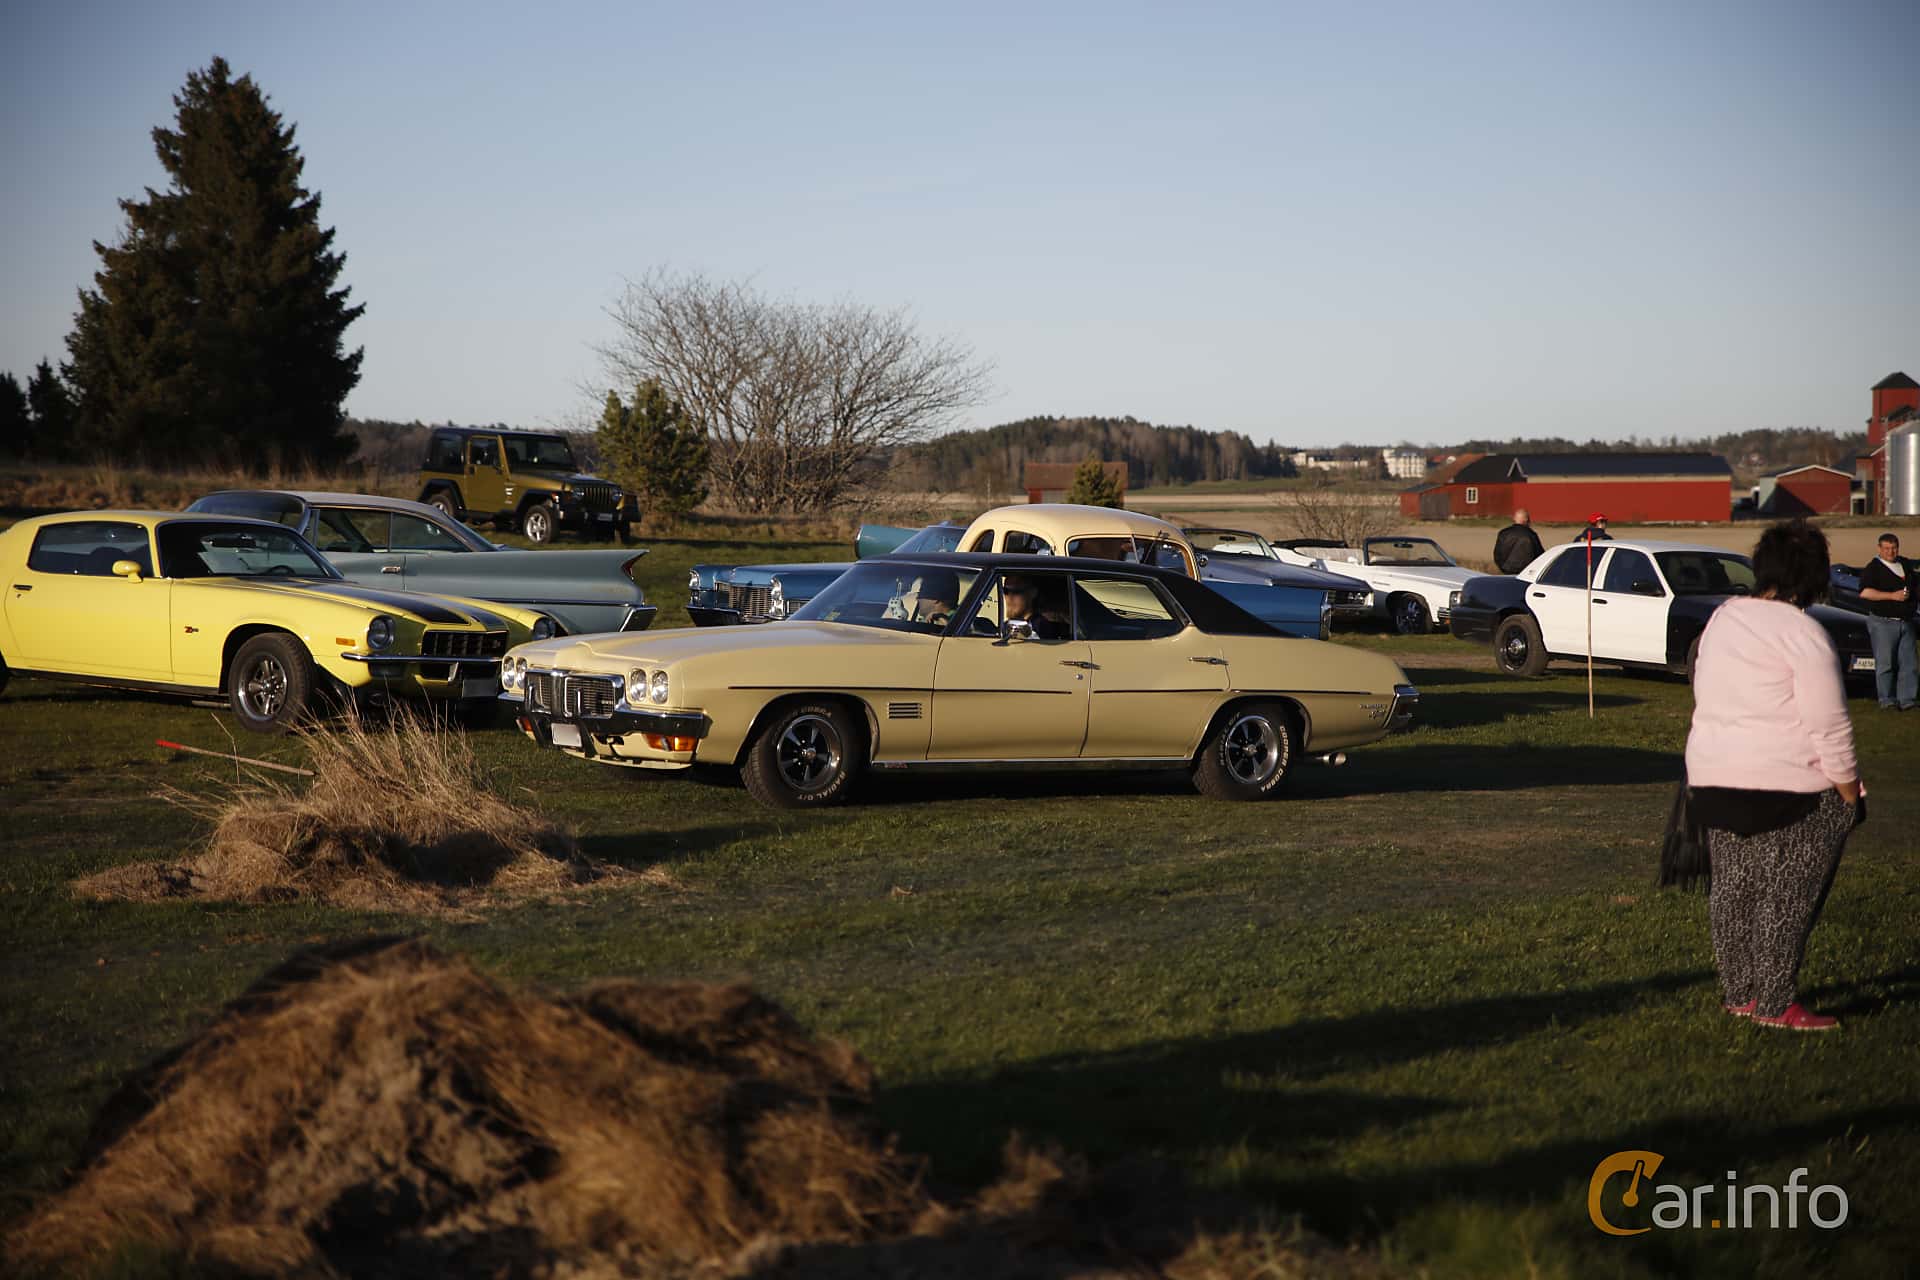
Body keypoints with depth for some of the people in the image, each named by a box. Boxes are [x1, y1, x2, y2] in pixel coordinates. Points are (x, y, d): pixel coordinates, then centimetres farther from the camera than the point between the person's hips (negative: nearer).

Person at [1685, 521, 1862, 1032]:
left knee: (1733, 889, 14)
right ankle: (1774, 1004, 0)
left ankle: (1738, 994, 22)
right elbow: (1829, 726, -15)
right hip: (1784, 786, -8)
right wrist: (1850, 795, -7)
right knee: (1787, 895, -1)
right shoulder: (1802, 633, -15)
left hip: (1711, 778, 8)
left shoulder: (1722, 618, 9)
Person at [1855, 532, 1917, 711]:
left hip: (1906, 621, 6)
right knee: (1885, 663, -6)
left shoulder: (1905, 565, 16)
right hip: (1883, 621, -6)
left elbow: (1913, 587, 31)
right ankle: (1886, 700, -1)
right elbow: (1865, 592, -17)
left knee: (1908, 663, 2)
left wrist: (1910, 594, 9)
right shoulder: (1874, 568, -5)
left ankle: (1906, 698, 6)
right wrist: (1892, 596, -19)